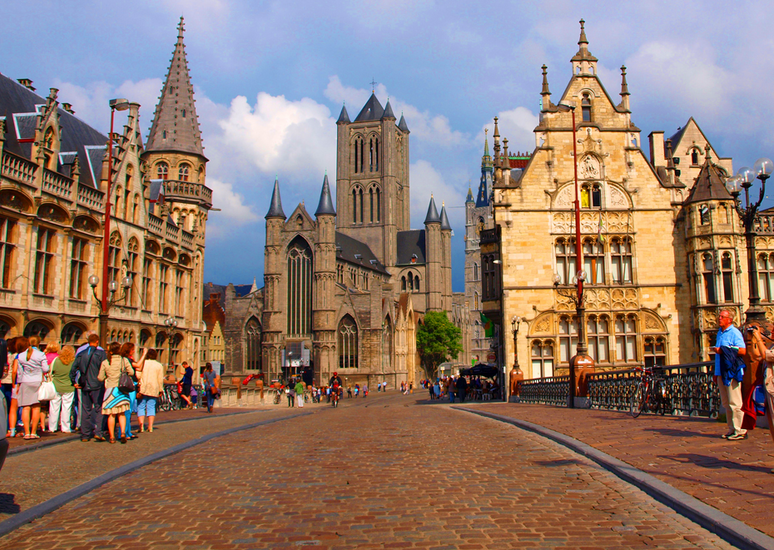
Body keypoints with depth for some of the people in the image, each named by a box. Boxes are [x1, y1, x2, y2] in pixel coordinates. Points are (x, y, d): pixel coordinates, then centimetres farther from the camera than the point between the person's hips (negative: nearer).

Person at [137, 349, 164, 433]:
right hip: (153, 389, 1)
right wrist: (160, 391, 9)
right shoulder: (159, 365, 6)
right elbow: (160, 379, 4)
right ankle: (150, 426, 0)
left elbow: (138, 376, -3)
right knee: (151, 407, 6)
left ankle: (141, 426, -8)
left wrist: (139, 390, 1)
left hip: (142, 388, -1)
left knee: (141, 407, 2)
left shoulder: (142, 363, 3)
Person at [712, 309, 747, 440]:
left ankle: (740, 430, -3)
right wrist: (716, 373, 21)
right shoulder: (719, 333, 17)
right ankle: (732, 429, 18)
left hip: (732, 372, -8)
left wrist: (723, 350, -20)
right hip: (721, 372, 8)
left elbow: (742, 350, -19)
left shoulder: (734, 332, -7)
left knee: (735, 402, -7)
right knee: (726, 403, 11)